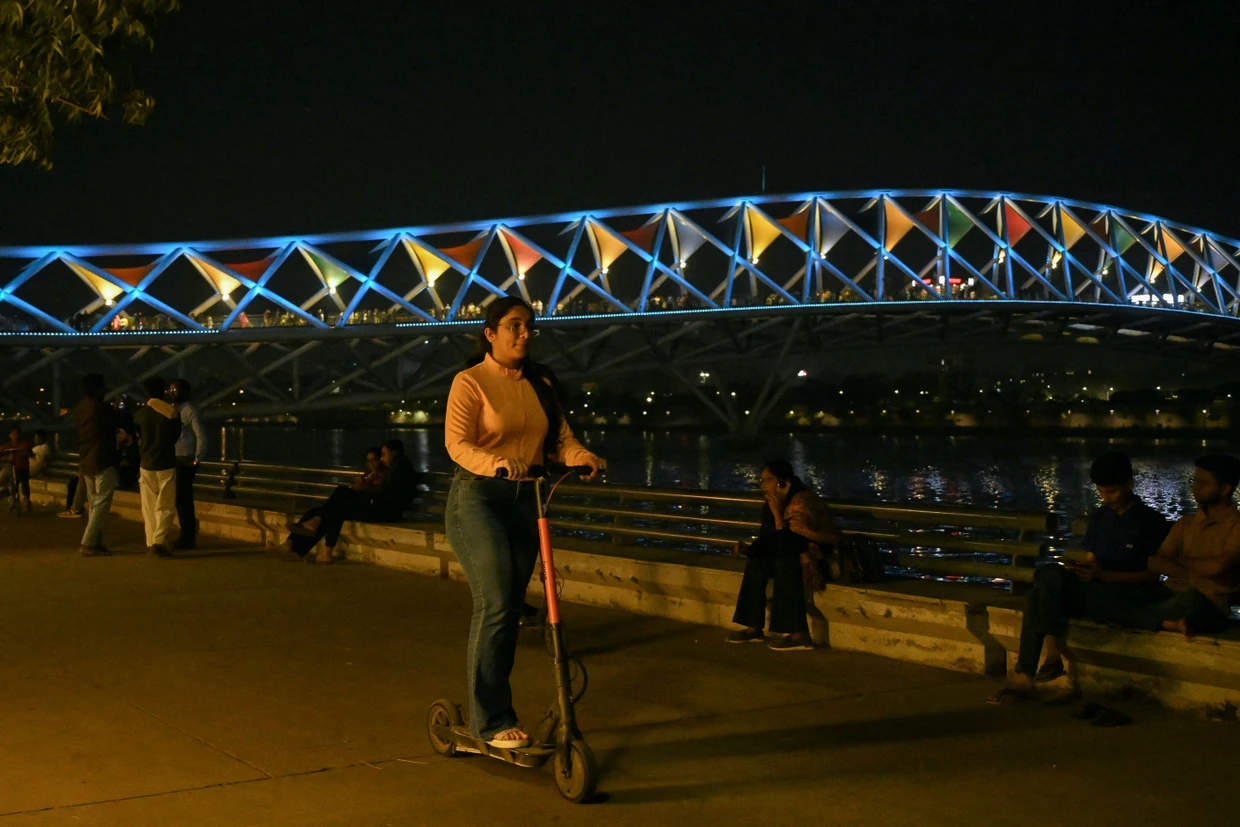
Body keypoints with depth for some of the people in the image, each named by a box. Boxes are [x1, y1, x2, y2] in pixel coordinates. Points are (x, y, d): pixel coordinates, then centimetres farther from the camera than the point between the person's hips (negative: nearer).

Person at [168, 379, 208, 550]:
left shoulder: (190, 410, -11)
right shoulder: (173, 410, 12)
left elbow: (201, 436, -17)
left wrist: (197, 459, -15)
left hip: (186, 461, -8)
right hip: (175, 460, 8)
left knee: (183, 499, -6)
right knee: (179, 498, 12)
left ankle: (188, 538, 1)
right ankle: (186, 536, 21)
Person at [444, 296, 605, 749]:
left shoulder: (541, 384, 11)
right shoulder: (471, 382, -7)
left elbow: (561, 439, 3)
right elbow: (457, 443, -19)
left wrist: (584, 457, -19)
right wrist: (497, 462, -37)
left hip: (525, 500, 6)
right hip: (478, 497, -6)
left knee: (509, 609, 9)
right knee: (495, 605, -15)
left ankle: (490, 710, 21)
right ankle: (492, 721, -9)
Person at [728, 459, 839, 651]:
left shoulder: (802, 502, -23)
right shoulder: (773, 502, 2)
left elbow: (786, 544, -27)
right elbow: (769, 540, 8)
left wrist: (778, 514, -26)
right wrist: (748, 548, -7)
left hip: (824, 558, -9)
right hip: (798, 554, 9)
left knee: (784, 563, -31)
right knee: (756, 561, -4)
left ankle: (799, 634, -32)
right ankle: (754, 628, -4)